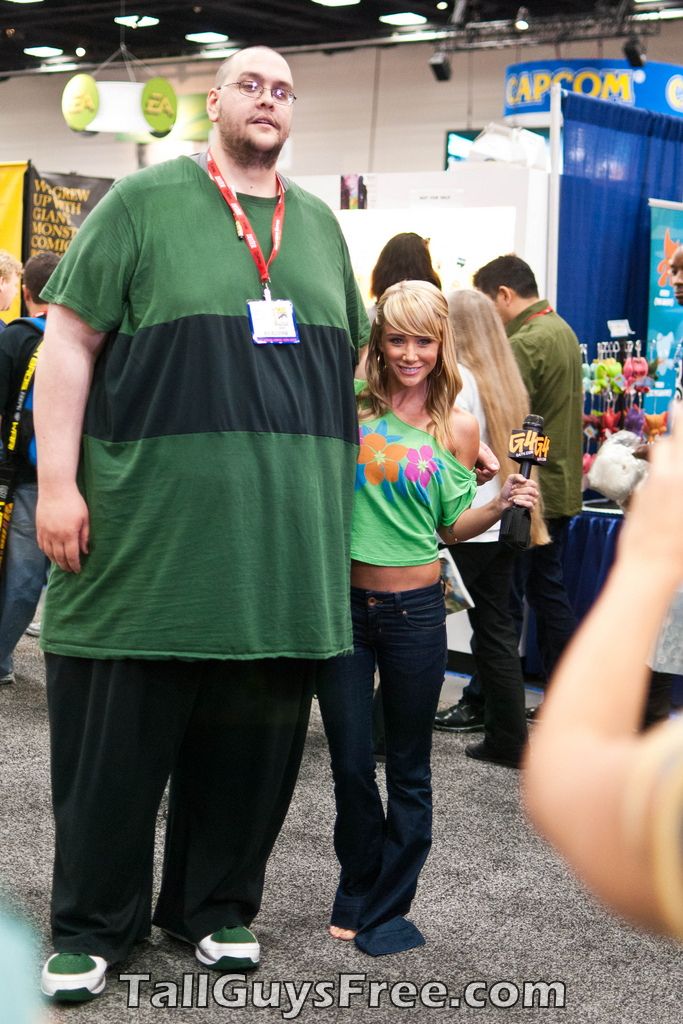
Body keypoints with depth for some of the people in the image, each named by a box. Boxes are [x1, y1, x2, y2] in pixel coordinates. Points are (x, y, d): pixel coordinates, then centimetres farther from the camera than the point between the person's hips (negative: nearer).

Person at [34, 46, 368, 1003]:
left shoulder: (320, 225, 16)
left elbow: (351, 360, 23)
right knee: (118, 740, 4)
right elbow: (70, 342, -3)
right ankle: (93, 924, 19)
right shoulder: (146, 201, 2)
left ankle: (217, 905, 28)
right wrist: (57, 482, -12)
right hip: (151, 532, -4)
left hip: (281, 545, 4)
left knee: (250, 737, 11)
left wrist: (346, 488, 15)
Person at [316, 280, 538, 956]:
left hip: (414, 609, 0)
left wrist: (502, 504, -9)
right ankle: (357, 892, 31)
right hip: (342, 602, 0)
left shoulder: (457, 430, 2)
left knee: (408, 770, 9)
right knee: (349, 764, 9)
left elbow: (452, 528, 7)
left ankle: (386, 907, 25)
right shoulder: (349, 403, -1)